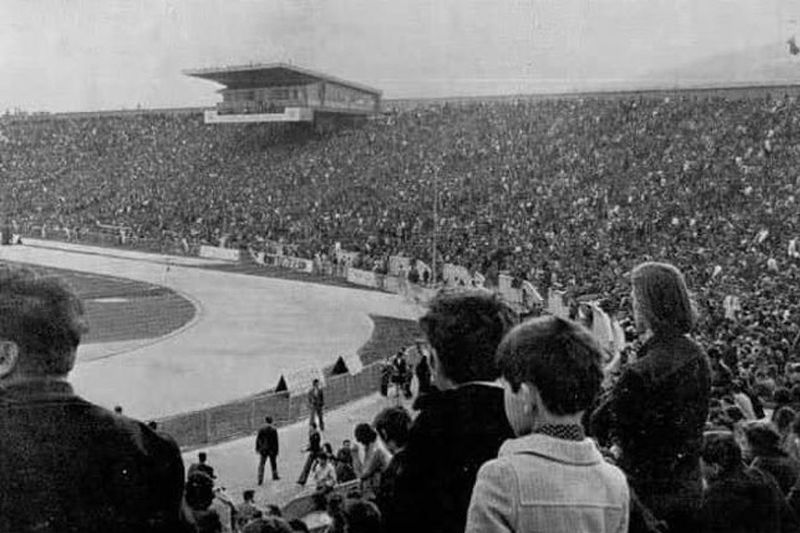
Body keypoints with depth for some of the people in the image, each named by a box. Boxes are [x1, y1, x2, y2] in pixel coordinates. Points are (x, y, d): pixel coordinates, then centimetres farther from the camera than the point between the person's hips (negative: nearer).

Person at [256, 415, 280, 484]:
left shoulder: (261, 429, -5)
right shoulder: (274, 429, -10)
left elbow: (258, 439, -1)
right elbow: (276, 441, -9)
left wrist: (257, 448, 9)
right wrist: (276, 450, -3)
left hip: (263, 450, 1)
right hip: (272, 449, -1)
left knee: (261, 464, 3)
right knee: (273, 463, 18)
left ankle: (260, 480, -7)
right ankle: (275, 476, 34)